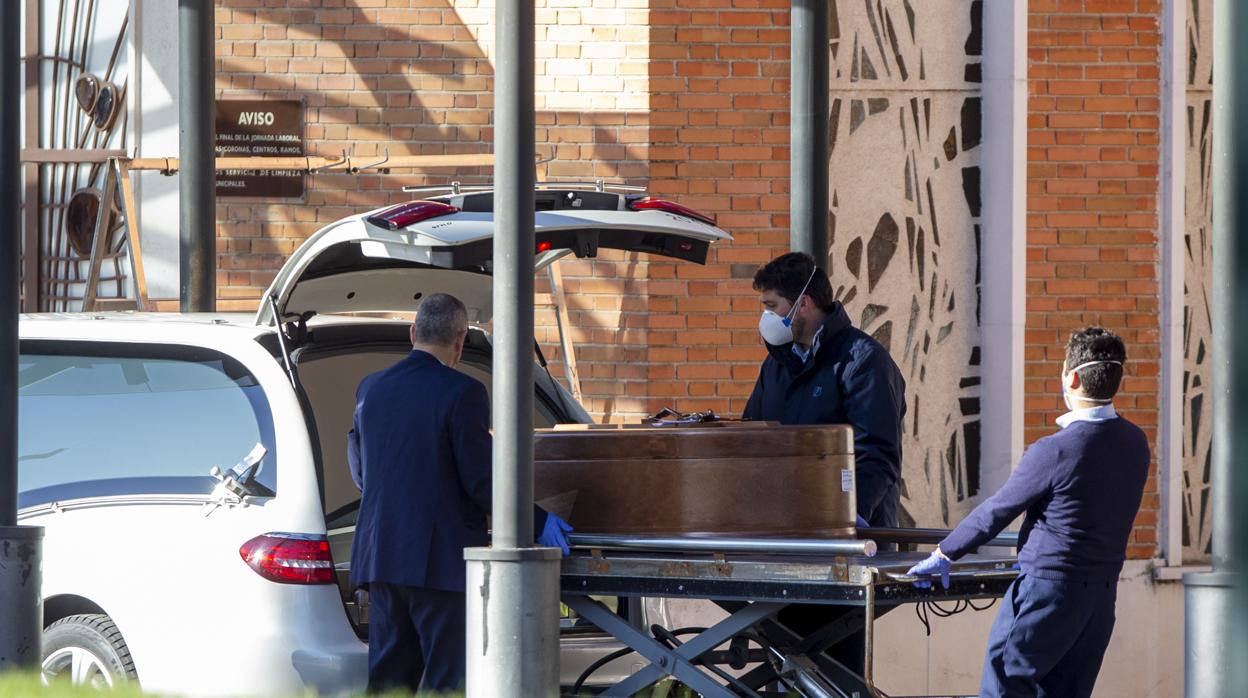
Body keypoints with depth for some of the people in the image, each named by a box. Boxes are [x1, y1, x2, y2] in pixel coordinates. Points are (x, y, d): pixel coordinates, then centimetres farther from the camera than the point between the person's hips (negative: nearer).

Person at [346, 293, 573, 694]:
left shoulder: (371, 389, 8)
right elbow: (480, 478, -14)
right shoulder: (462, 393, -12)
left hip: (381, 556, 6)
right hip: (441, 561, -6)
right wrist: (537, 523, -2)